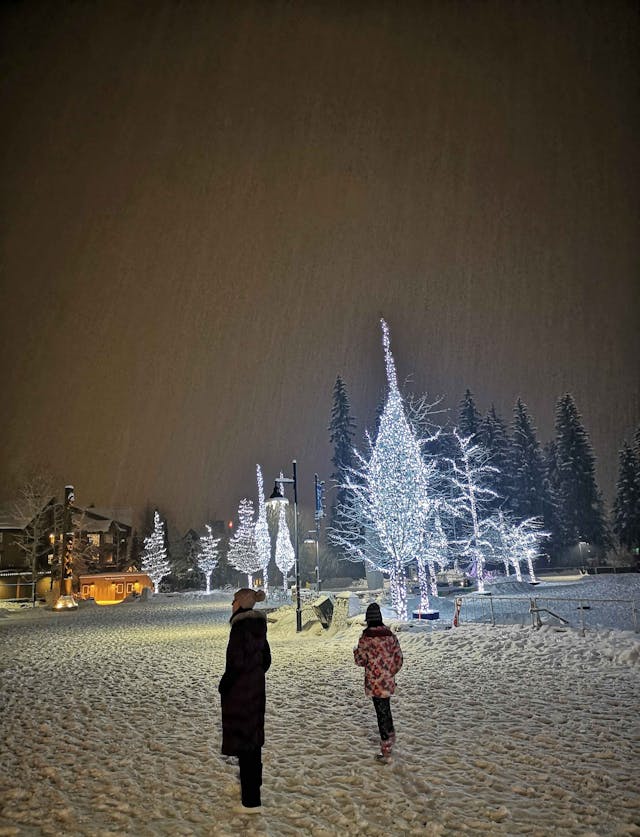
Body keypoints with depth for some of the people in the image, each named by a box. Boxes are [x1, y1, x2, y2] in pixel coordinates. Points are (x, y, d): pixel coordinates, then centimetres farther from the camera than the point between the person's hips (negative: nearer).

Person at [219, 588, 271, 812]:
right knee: (253, 738, 21)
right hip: (256, 691, 9)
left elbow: (236, 662, -23)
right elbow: (266, 659, 12)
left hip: (239, 693, -9)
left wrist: (223, 685, -10)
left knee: (242, 743, -1)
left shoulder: (241, 627, -20)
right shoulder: (259, 626, 5)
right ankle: (252, 783, 38)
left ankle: (252, 800, 5)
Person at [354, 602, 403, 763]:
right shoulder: (390, 635, 0)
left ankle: (386, 751, 12)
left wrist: (356, 650, 11)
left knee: (382, 712, 3)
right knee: (386, 709, 24)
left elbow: (360, 660, -9)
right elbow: (399, 659, 5)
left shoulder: (365, 637, -16)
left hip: (374, 682, -5)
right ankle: (390, 736, 41)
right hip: (388, 681, 5)